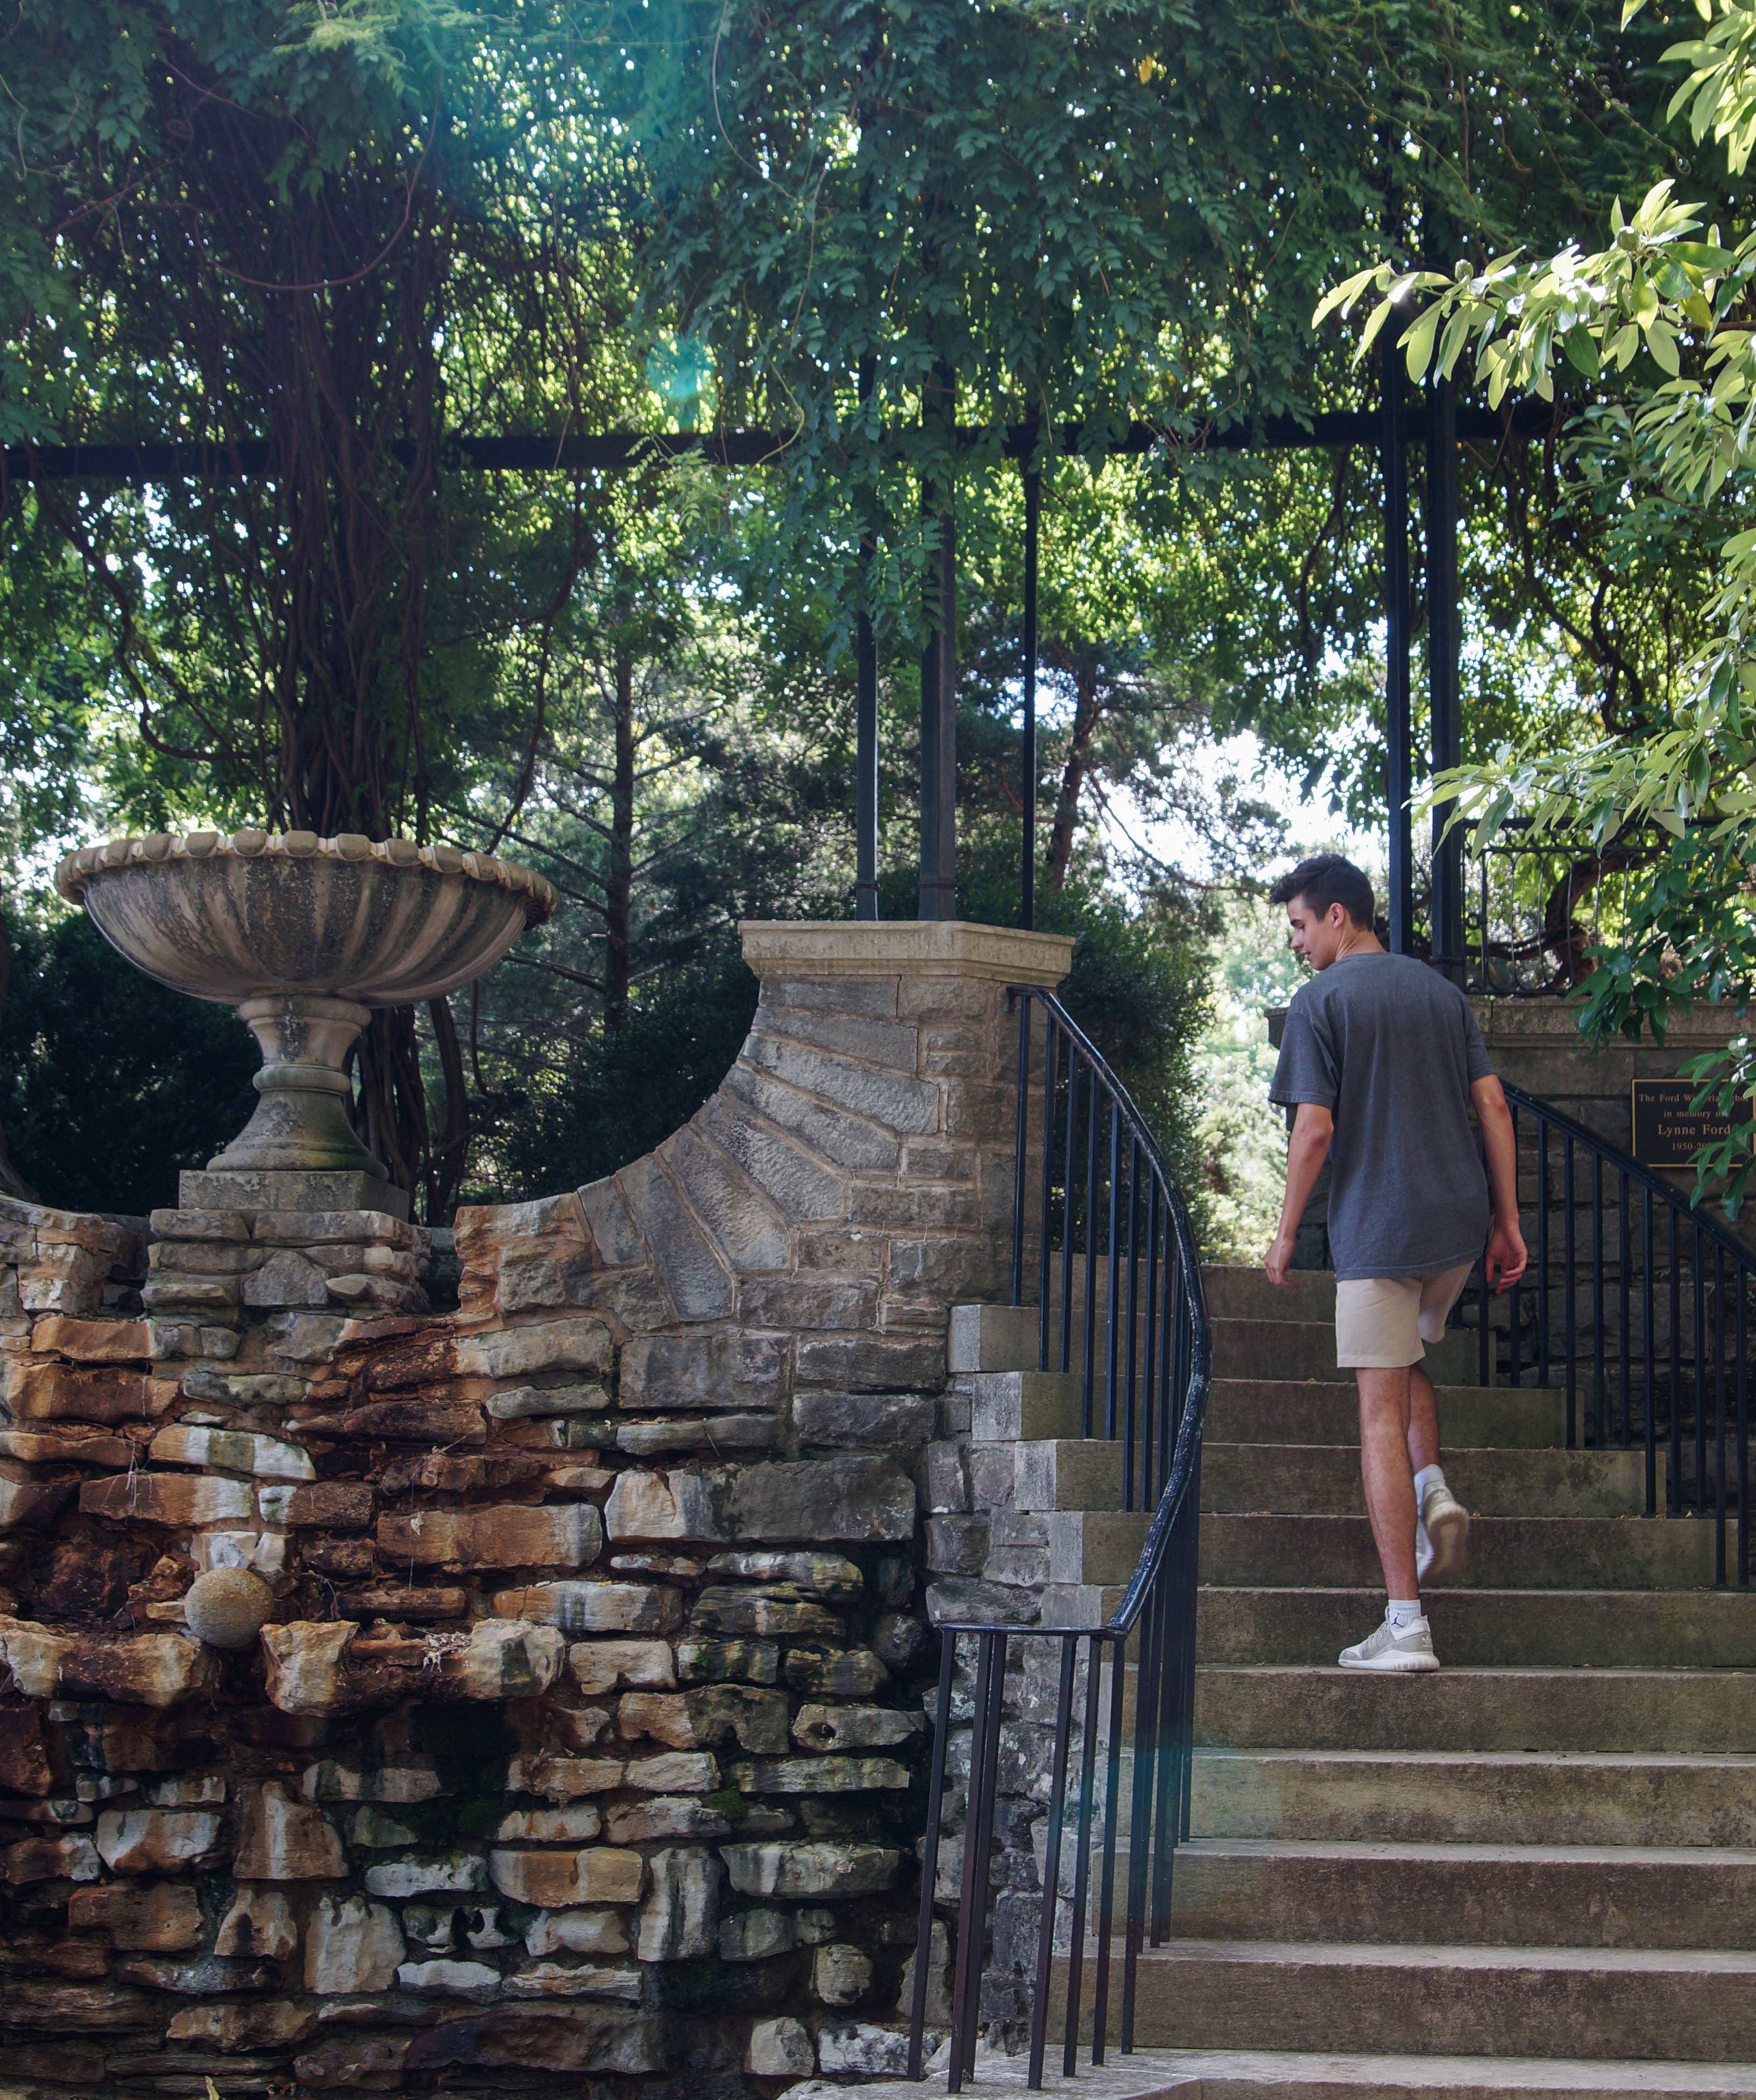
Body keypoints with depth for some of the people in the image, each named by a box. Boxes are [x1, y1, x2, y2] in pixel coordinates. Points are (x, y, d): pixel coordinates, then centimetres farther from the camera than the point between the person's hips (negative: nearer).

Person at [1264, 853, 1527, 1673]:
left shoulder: (1320, 1001, -5)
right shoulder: (1442, 991, 12)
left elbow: (1315, 1130, -11)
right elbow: (1493, 1108, 8)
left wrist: (1285, 1233, 0)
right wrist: (1508, 1222, 12)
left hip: (1376, 1224, -6)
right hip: (1459, 1221, 6)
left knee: (1381, 1411, -3)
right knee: (1407, 1360, 30)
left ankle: (1405, 1625, -7)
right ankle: (1432, 1487, 3)